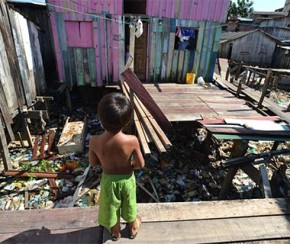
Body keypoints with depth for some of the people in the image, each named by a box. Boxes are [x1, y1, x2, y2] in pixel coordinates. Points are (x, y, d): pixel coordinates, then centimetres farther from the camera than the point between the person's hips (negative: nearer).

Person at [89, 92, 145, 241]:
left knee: (111, 206, 29)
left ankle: (115, 231, 56)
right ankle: (133, 228, 56)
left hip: (108, 180, 1)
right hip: (127, 179, 0)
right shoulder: (132, 140, -32)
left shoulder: (94, 141, -28)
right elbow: (140, 164, -17)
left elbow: (93, 162, -10)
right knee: (129, 204, 29)